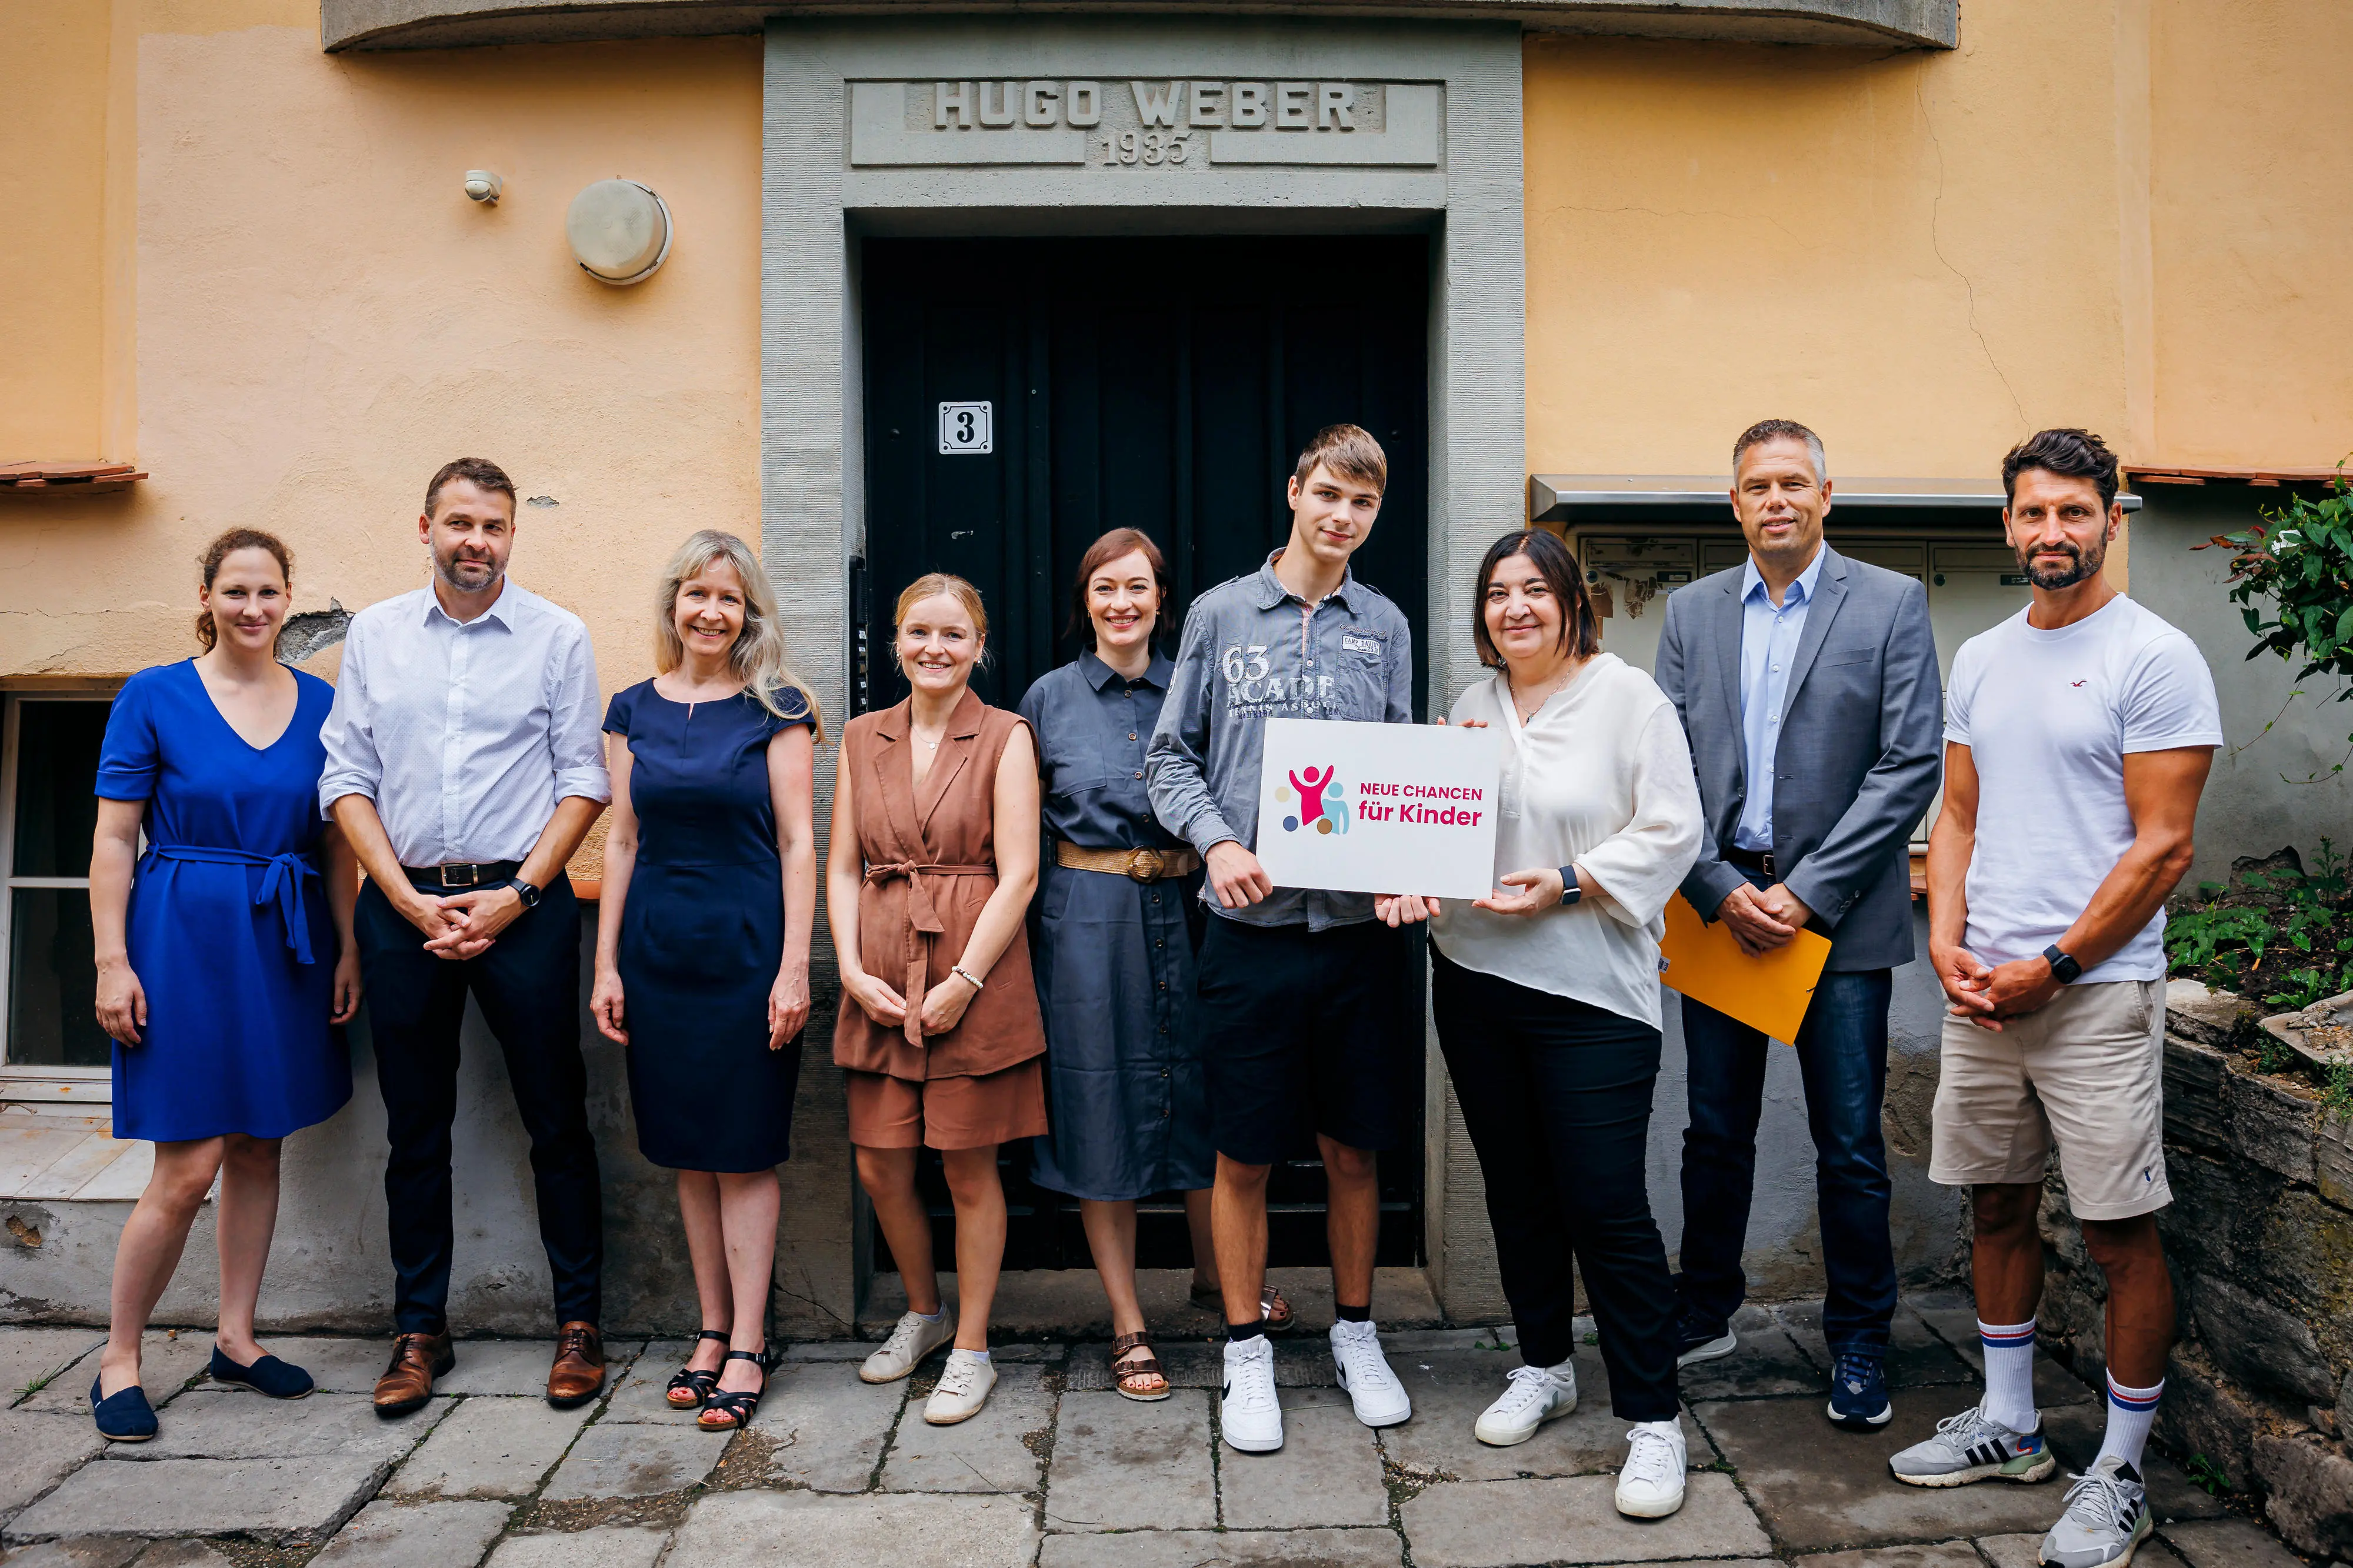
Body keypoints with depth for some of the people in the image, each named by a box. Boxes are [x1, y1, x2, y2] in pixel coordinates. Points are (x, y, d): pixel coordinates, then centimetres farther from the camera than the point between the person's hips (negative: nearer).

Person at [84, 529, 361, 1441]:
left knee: (259, 1147, 11)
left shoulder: (320, 704, 7)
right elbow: (113, 841, -3)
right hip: (185, 940, -4)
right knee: (188, 1167, -5)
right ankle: (118, 1360, 13)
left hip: (287, 947, 4)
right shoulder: (153, 697, -2)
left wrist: (348, 949, 4)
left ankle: (236, 1338, 24)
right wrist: (112, 961, -9)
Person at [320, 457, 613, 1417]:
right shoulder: (374, 635, 8)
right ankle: (420, 1329, 22)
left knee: (556, 1118, 3)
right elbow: (347, 780, 6)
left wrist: (515, 895, -10)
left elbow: (583, 784, -1)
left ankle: (579, 1320, 15)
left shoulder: (558, 637, 1)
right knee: (415, 1127, 10)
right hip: (402, 904, 2)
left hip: (524, 899, -2)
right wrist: (411, 900, -5)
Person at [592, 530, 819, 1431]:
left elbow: (797, 841, -6)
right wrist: (606, 963, 5)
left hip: (746, 946, -4)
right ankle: (712, 1329, 23)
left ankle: (747, 1348, 10)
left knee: (744, 1151, 1)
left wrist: (794, 967, -11)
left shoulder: (776, 709, -3)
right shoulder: (634, 711, 8)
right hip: (660, 948, 4)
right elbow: (622, 840, 10)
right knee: (688, 1152, 11)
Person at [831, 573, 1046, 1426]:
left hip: (976, 978, -4)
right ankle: (924, 1310, 35)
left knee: (969, 1169, 4)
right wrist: (852, 970, -4)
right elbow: (842, 867, 9)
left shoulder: (1006, 737, -2)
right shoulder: (862, 739, 11)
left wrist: (965, 981, -14)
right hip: (880, 982, 4)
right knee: (879, 1168, 8)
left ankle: (972, 1349, 21)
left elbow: (1017, 875, -8)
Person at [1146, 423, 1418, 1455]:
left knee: (1354, 1145, 12)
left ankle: (1355, 1333, 30)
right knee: (1244, 1153, 6)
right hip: (1250, 923, -2)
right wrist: (1217, 841, -13)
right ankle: (1246, 1351, 22)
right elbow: (1170, 757, 5)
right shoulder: (1221, 613, 4)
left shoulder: (1385, 627, 10)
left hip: (1359, 925, 2)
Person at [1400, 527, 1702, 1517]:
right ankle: (1543, 1368, 34)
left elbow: (1672, 829, -8)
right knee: (1515, 1189, 16)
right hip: (1474, 978, 6)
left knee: (1606, 1204, -5)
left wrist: (1568, 883, -17)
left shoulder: (1629, 697, -4)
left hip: (1592, 991, -5)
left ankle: (1653, 1418, 9)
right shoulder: (1470, 707, 12)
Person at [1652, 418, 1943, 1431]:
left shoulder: (1891, 604, -1)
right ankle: (1706, 1313, 30)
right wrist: (1720, 891, -8)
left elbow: (1911, 765, -7)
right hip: (1720, 907, 3)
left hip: (1838, 917, -3)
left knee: (1850, 1147, 5)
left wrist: (1806, 893, -13)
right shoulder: (1691, 613, 8)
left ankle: (1859, 1344, 22)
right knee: (1715, 1132, 13)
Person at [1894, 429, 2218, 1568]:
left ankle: (2119, 1474, 16)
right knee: (1999, 1208, 15)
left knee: (2121, 1235, 2)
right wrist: (1946, 942, 0)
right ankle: (2009, 1426, 30)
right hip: (1981, 989, 6)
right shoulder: (1980, 660, 12)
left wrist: (2053, 966, -13)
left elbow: (2162, 847, -11)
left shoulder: (2155, 658, -7)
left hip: (2096, 990, -6)